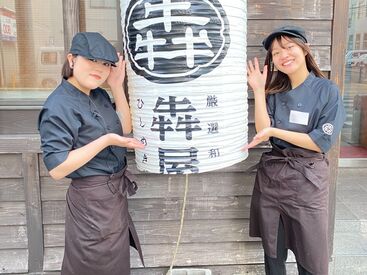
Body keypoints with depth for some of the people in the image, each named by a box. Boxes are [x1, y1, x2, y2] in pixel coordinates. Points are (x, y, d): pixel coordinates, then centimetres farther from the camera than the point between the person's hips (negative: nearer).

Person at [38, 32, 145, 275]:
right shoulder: (59, 106, -22)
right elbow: (57, 168, -25)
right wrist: (105, 141, -28)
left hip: (115, 192, 8)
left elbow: (125, 129, 5)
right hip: (93, 199, -8)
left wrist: (117, 87, -4)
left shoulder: (99, 94, 2)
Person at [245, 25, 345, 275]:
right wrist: (259, 90, -8)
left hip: (307, 179, -3)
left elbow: (321, 142, -11)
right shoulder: (274, 91, 6)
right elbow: (263, 132, -7)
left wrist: (275, 131, -14)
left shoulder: (327, 90, -5)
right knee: (273, 253, 15)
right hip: (271, 175, 4)